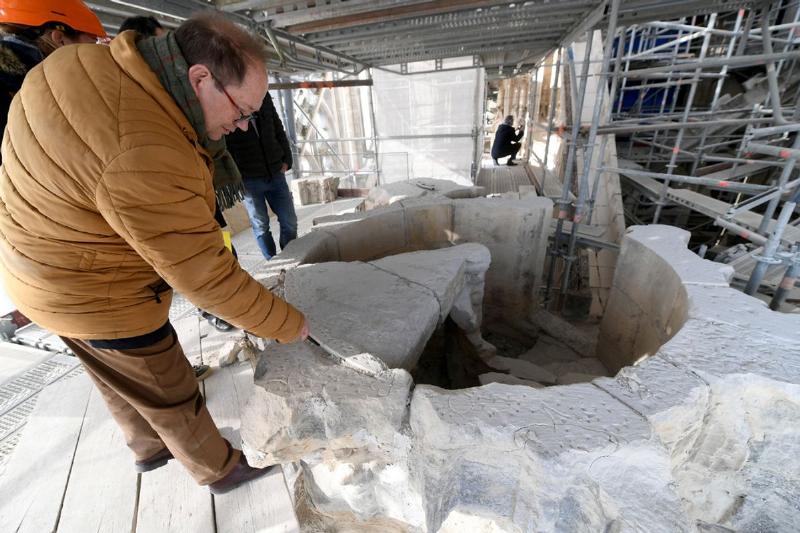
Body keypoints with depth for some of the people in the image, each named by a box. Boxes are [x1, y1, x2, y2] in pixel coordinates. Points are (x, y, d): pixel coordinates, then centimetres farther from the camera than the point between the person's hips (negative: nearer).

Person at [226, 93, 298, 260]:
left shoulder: (263, 95, 7)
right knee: (261, 226, 6)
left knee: (289, 222, 4)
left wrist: (286, 159, 4)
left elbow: (278, 129, 13)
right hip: (248, 180, -3)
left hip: (275, 173, 4)